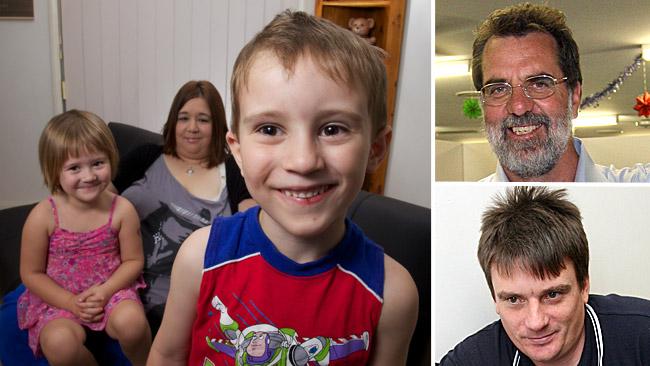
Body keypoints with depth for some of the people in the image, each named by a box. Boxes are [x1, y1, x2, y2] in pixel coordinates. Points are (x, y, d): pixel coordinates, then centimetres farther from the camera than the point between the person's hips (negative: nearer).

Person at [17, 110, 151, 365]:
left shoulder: (122, 210, -10)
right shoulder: (43, 216, -12)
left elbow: (133, 261, -2)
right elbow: (31, 273, -4)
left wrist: (105, 291, -18)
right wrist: (71, 302, -14)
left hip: (110, 290, 1)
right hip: (58, 299, 0)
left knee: (131, 321, -31)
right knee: (60, 344, -31)